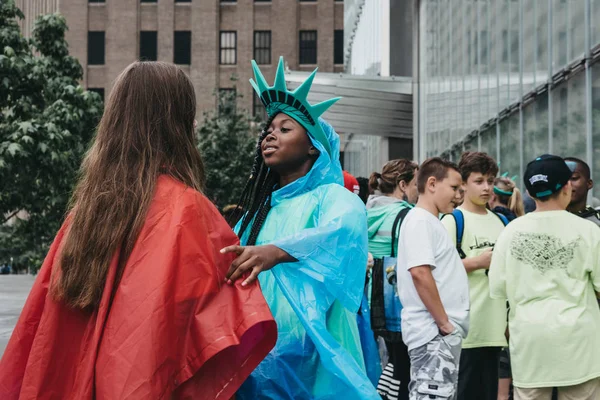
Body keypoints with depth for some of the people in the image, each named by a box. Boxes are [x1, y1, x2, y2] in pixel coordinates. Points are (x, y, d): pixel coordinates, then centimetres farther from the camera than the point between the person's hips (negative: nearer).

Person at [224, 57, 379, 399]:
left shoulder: (332, 197, -4)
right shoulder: (259, 210, 18)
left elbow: (343, 231, -27)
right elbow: (229, 260, 13)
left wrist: (277, 251, -44)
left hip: (310, 355, -6)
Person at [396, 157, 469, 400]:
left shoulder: (431, 222, 19)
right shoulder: (420, 221, -12)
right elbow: (420, 273, -22)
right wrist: (444, 322, -19)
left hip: (443, 333, 10)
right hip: (434, 332, -10)